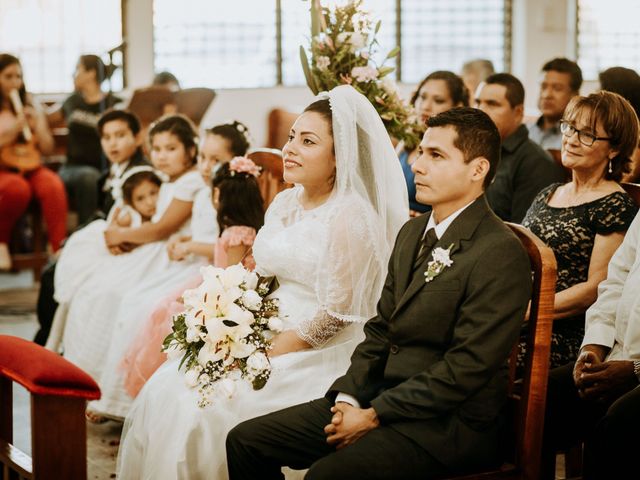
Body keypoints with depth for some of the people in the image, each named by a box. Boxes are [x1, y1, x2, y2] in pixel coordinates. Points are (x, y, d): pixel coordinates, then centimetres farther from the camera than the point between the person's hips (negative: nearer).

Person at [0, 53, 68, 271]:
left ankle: (59, 250, -32)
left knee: (54, 185, -32)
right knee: (18, 187, -38)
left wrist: (38, 124, -2)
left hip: (30, 167, 3)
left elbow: (47, 148, 14)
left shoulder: (30, 104, 15)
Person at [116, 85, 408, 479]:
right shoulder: (284, 203, 11)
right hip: (262, 337, 8)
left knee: (204, 406, -21)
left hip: (315, 356, -8)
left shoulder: (350, 216, -14)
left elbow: (333, 313, -17)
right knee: (166, 388, -8)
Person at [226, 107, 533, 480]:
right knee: (246, 441, 0)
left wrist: (374, 416, -16)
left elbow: (465, 370, -19)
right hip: (377, 396, 9)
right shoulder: (413, 233, 14)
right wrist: (348, 397, -1)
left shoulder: (500, 254, -15)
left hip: (446, 425, -8)